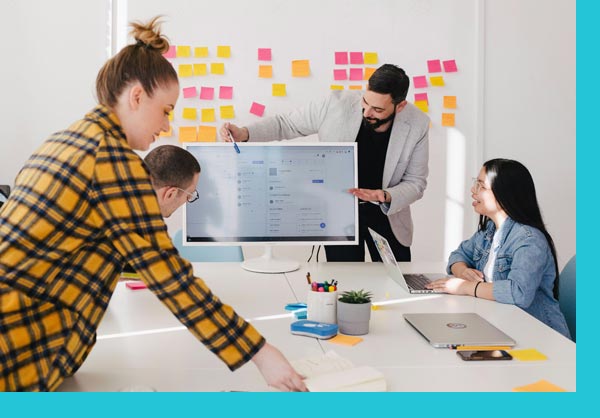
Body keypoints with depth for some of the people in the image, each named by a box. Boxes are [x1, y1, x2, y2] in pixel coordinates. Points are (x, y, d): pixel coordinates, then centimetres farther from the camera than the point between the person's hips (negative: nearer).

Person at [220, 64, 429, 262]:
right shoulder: (337, 104, -20)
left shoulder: (417, 125, -16)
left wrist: (386, 197, -27)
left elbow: (415, 182, -7)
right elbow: (286, 123, -7)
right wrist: (244, 133, -22)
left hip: (387, 214, 1)